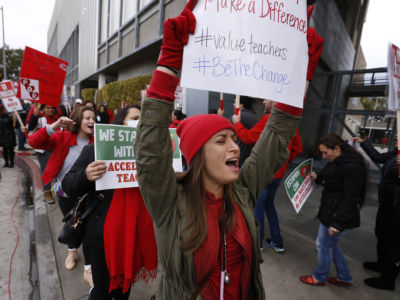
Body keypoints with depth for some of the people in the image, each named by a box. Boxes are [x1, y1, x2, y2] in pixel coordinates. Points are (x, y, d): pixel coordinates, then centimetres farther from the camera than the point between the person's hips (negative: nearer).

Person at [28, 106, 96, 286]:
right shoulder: (62, 138, -12)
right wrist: (54, 126, -28)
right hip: (65, 194, 2)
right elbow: (34, 142, -18)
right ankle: (72, 251, 54)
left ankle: (88, 269, 20)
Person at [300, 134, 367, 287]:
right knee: (330, 245, 22)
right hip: (330, 211, 10)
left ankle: (319, 277, 33)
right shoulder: (338, 162, 6)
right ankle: (345, 278, 41)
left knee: (324, 245, 9)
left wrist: (337, 223, -22)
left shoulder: (352, 167, -24)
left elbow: (350, 199, -24)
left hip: (339, 215, -10)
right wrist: (317, 178, 3)